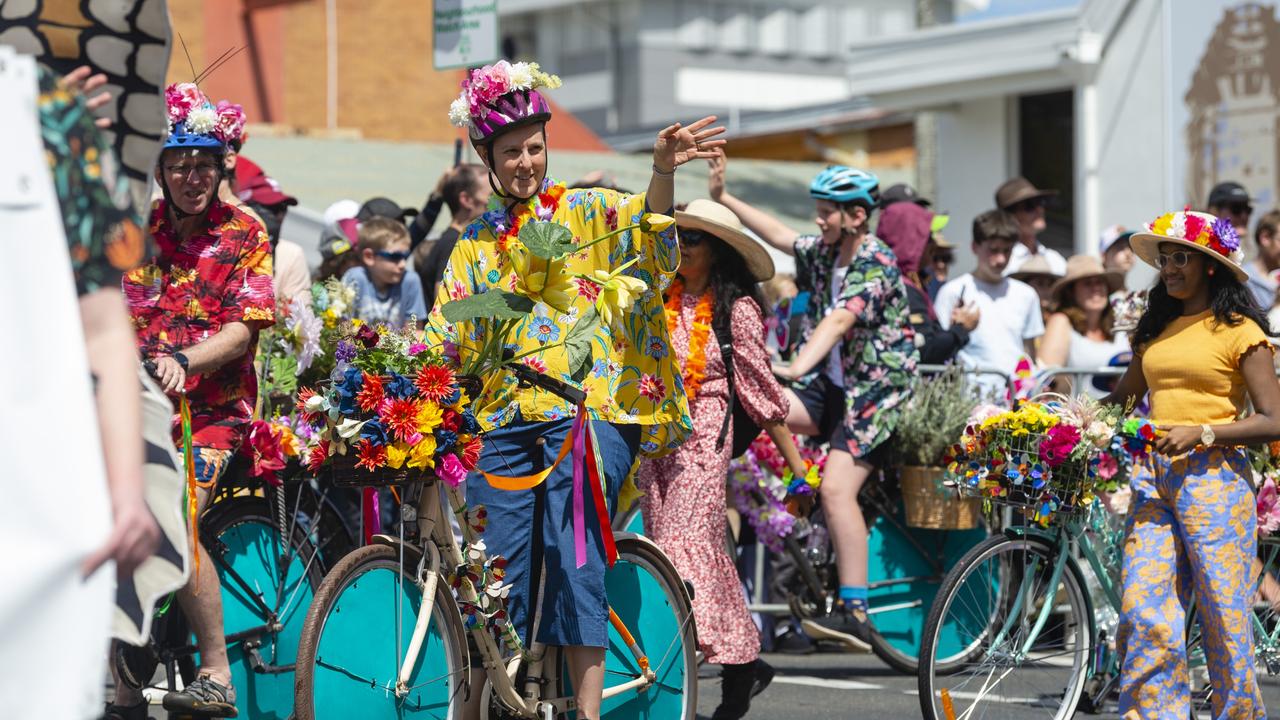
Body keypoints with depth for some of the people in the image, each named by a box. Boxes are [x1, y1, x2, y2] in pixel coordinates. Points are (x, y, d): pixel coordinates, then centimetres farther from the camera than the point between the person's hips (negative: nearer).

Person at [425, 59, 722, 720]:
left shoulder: (583, 212, 7)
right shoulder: (476, 243, 19)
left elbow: (645, 220, -14)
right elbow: (446, 342, 18)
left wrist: (663, 170, -34)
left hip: (588, 411, -4)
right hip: (506, 420, 4)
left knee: (575, 565, -14)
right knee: (503, 570, 1)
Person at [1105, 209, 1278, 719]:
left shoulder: (1239, 331, -2)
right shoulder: (1157, 329, 16)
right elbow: (1125, 397, 26)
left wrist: (1200, 432, -17)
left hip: (1212, 477, -5)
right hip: (1152, 476, 5)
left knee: (1223, 619, -3)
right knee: (1142, 615, -4)